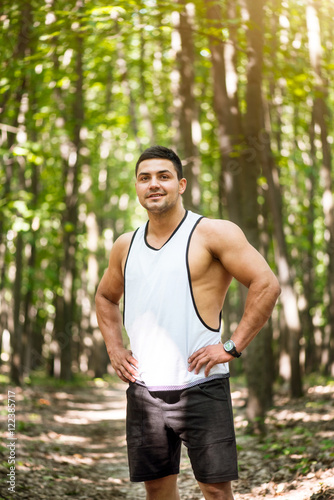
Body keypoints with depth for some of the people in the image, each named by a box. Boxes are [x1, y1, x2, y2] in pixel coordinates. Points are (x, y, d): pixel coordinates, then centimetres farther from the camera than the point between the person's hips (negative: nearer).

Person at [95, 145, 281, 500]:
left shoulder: (212, 234, -6)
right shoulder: (126, 246, 11)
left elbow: (266, 285, -11)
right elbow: (106, 297, 28)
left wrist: (231, 347, -14)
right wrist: (114, 349, 13)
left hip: (200, 387, -5)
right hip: (143, 388, 5)